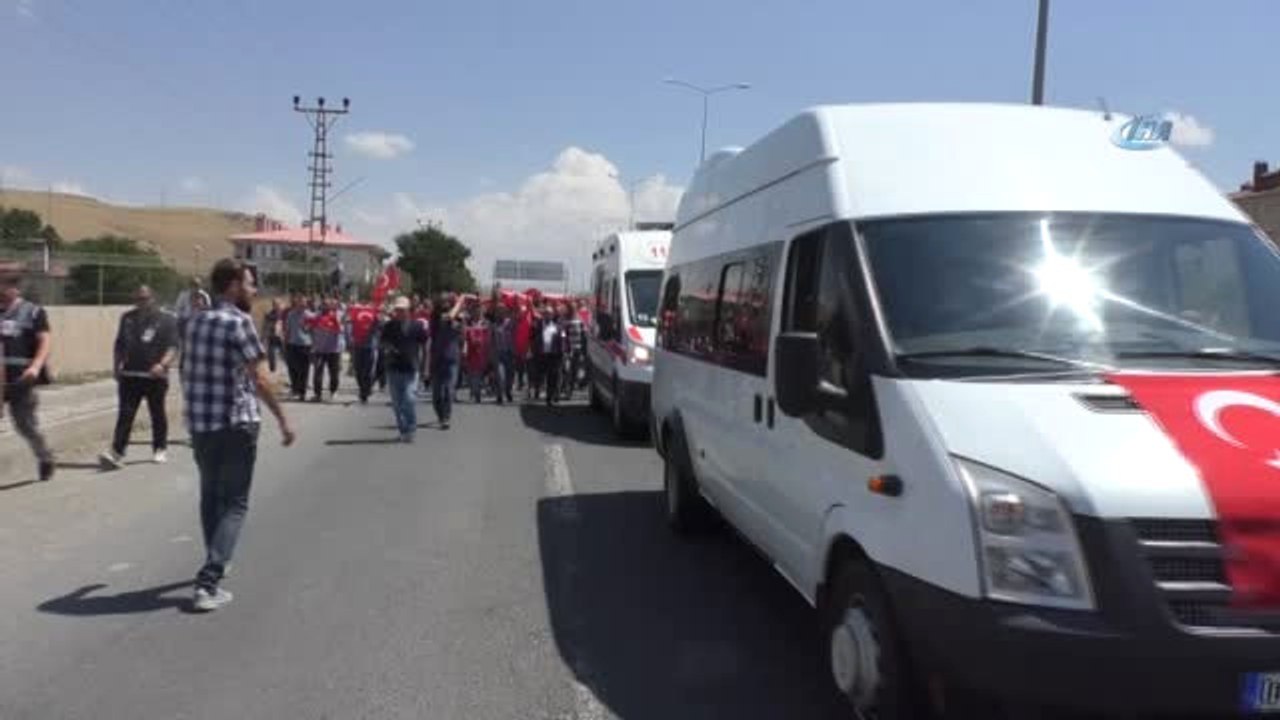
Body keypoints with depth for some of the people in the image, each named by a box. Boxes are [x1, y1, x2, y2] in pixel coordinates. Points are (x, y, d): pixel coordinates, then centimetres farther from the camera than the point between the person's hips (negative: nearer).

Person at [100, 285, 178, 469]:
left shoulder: (167, 320, -1)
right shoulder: (128, 319, 13)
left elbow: (173, 347, -9)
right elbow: (120, 345, 21)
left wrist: (163, 365, -24)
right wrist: (117, 367, 12)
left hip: (155, 377, -3)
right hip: (130, 375, 3)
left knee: (158, 414, 9)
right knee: (125, 414, -6)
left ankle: (160, 449, 23)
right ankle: (116, 452, -10)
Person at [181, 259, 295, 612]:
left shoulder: (197, 321, 10)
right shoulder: (239, 322, -13)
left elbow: (187, 371, 18)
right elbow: (259, 378, -17)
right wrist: (282, 418, -11)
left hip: (199, 422, 7)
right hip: (236, 423, -7)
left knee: (210, 496, 21)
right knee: (234, 503, 0)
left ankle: (214, 564, 35)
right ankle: (208, 582, -9)